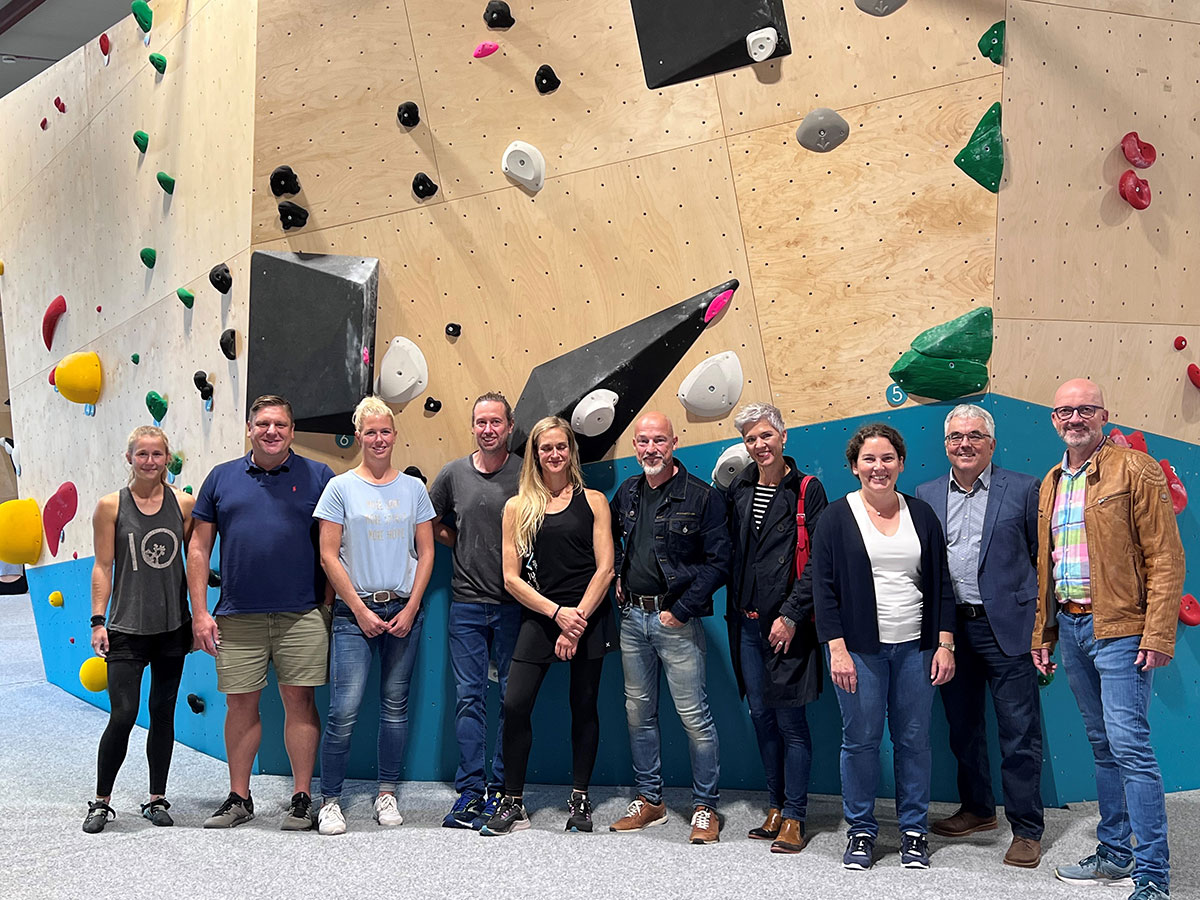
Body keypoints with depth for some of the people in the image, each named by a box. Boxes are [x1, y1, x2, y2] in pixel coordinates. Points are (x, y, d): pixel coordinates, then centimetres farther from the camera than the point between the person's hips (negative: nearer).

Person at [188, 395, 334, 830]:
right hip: (237, 615, 2)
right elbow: (199, 548, 10)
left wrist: (335, 605, -1)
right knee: (240, 703, 7)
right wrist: (199, 612, 3)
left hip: (302, 614, -2)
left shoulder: (318, 477, 4)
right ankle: (238, 798, 20)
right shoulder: (222, 478, 9)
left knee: (300, 700, 1)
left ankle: (301, 798, 12)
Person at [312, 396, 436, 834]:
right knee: (344, 709, -9)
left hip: (404, 610, 3)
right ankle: (329, 799, 3)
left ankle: (387, 793, 20)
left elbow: (426, 552, 8)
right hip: (355, 610, -3)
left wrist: (410, 609, -2)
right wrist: (360, 610, -8)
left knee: (396, 705, 8)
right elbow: (329, 556, -2)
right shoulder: (340, 487, 1)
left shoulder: (413, 488, 8)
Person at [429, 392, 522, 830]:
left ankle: (501, 787, 13)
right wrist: (465, 547, 8)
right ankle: (470, 789, 9)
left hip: (514, 602, -2)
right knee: (469, 696, 3)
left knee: (513, 697, 4)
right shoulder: (453, 474, 5)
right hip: (466, 602, 2)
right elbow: (432, 524, 20)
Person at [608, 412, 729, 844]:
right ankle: (649, 800, 24)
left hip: (676, 619, -6)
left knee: (694, 716, -3)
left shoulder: (702, 497, -7)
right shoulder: (627, 493, 10)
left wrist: (682, 609, -14)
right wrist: (616, 579, 10)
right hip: (632, 617, 6)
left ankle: (705, 807, 9)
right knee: (638, 711, 12)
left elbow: (719, 562, -10)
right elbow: (611, 539, 27)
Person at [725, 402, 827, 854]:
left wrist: (791, 615, -15)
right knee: (761, 715, 11)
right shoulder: (738, 489, 10)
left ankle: (794, 816, 8)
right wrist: (736, 607, 6)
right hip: (748, 622, 5)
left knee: (790, 720, -2)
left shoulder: (807, 490, -6)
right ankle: (775, 806, 23)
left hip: (787, 625, -5)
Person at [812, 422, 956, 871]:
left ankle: (914, 830, 19)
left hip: (915, 647, 2)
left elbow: (941, 583, 11)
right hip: (858, 647, -2)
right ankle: (861, 830, 16)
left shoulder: (921, 514, 9)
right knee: (860, 739, 2)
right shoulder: (837, 516, 0)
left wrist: (945, 644, 3)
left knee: (914, 740, 6)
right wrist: (837, 649, -10)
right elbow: (823, 587, -2)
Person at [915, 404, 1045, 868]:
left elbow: (1045, 557, 1)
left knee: (1019, 733, -1)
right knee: (962, 727, 15)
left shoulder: (1023, 489, -1)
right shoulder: (926, 495, 8)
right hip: (949, 626, 4)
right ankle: (977, 808, 32)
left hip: (1006, 626, -4)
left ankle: (1026, 830, 10)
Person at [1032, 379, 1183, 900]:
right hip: (1071, 626, 7)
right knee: (1103, 745, 14)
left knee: (1129, 745, -9)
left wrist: (1158, 636, -16)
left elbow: (1165, 558, -11)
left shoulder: (1135, 470, -6)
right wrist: (1043, 634, 17)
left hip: (1119, 629, -7)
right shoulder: (1051, 484, 15)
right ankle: (1115, 854, 24)